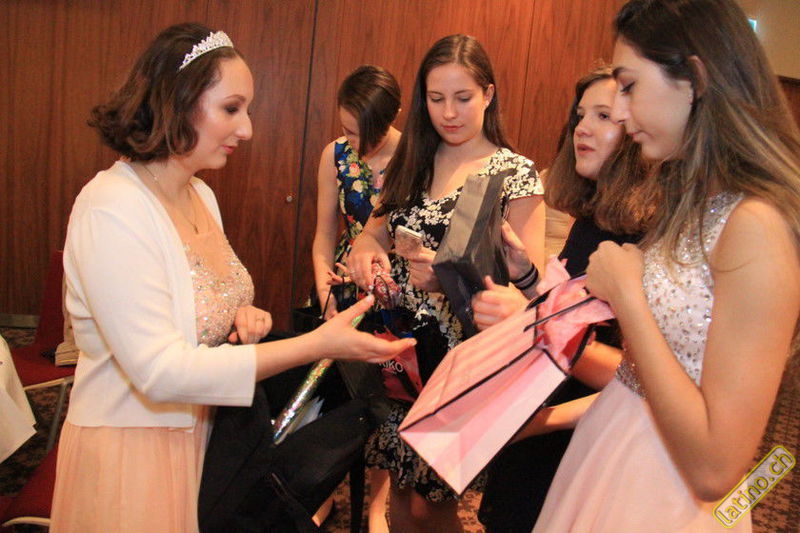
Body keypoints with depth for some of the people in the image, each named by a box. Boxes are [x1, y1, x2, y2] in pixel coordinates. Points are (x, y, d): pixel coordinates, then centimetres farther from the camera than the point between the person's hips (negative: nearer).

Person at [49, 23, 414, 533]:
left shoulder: (200, 195, 3)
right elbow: (159, 370, -28)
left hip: (201, 431, 8)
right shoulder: (112, 211, -22)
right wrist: (317, 344, -31)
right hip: (134, 448, -7)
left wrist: (240, 319, -8)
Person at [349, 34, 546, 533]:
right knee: (401, 485, 17)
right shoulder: (412, 162, 8)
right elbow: (379, 227, 12)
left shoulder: (516, 173, -8)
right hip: (399, 343, 5)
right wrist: (365, 245, -13)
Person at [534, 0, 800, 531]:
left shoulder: (757, 225, -24)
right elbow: (641, 373, 7)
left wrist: (625, 292, -22)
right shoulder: (696, 205, 4)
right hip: (610, 453, 8)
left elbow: (715, 467, -26)